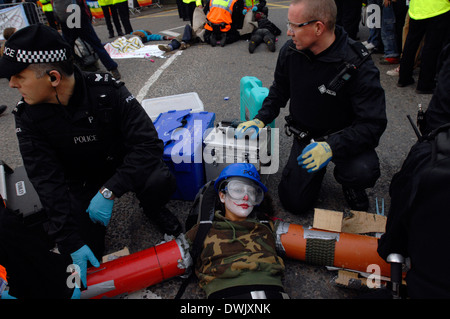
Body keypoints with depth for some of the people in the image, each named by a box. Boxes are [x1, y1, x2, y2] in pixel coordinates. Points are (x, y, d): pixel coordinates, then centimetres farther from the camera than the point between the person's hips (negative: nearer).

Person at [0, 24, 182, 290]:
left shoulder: (107, 91, -25)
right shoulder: (28, 117, -17)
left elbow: (149, 143, -29)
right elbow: (47, 181, -19)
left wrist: (109, 191, -37)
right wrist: (72, 242, -25)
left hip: (122, 164, -2)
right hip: (79, 182, 2)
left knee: (162, 182, -32)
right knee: (81, 254, -11)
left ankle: (152, 209, 6)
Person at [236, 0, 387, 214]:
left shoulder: (358, 66, -26)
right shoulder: (290, 51, -11)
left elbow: (373, 124, -27)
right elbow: (279, 91, 7)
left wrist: (332, 147, -42)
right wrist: (260, 120, -8)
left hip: (343, 137, -3)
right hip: (306, 137, 4)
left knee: (363, 171, -35)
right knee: (294, 203, -2)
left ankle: (348, 183, 5)